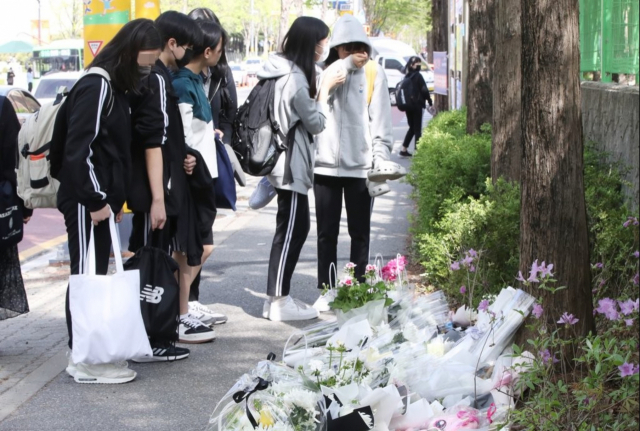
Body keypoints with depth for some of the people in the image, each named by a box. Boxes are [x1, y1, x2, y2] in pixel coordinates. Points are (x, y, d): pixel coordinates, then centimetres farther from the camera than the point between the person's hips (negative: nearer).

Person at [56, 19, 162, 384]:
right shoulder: (97, 86, -15)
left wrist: (114, 198, 13)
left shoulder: (117, 86, 15)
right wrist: (95, 200, -19)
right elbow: (78, 148, -20)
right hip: (86, 202, -9)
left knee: (97, 276, 13)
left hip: (102, 199, 9)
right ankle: (85, 362, 2)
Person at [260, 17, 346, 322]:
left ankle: (279, 296, 19)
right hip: (292, 165, -10)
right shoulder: (295, 78, -21)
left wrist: (321, 89, 10)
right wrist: (325, 88, -4)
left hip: (289, 163, 10)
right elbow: (316, 123, -13)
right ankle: (278, 302, 2)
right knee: (290, 232, -4)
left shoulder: (286, 73, 10)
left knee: (296, 228, 14)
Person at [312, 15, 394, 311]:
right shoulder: (327, 71, 10)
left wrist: (380, 162, -9)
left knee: (359, 232, 7)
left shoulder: (374, 73, 1)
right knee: (326, 232, 8)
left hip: (360, 165, -2)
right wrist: (346, 64, -18)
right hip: (326, 163, 2)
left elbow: (381, 121, -2)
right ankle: (326, 290, 16)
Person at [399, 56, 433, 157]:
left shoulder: (407, 77, 8)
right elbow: (424, 90, -14)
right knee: (417, 128, 0)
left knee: (412, 127, 16)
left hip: (408, 105, 7)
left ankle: (404, 149, 14)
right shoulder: (418, 76, -12)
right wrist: (430, 102, -5)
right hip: (417, 105, -6)